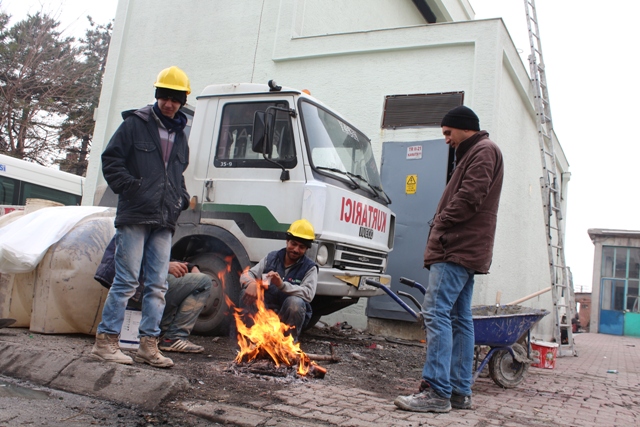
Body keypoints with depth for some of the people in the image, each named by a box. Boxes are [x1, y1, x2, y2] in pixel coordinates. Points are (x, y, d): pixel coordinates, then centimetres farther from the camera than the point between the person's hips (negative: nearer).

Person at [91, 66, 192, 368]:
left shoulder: (180, 136, 20)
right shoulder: (135, 124, 3)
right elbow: (110, 160, 0)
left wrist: (182, 199, 11)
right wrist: (130, 188, -12)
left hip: (164, 221, 6)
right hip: (134, 217, -5)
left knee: (158, 284, 4)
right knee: (126, 281, -6)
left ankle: (148, 345, 10)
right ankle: (105, 340, 4)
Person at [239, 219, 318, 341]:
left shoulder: (309, 267, -5)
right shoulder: (271, 258, 5)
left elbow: (308, 294, -23)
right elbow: (247, 274, 0)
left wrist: (282, 285, -38)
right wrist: (251, 283, -27)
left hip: (292, 317, -2)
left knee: (294, 302, -35)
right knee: (247, 293, -22)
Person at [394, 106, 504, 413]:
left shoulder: (483, 151, -6)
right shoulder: (472, 153, 25)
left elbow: (469, 197, -18)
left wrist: (441, 222, -9)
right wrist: (441, 226, 10)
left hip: (457, 249, -11)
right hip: (464, 248, 11)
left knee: (437, 313, -15)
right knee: (460, 318, 9)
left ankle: (437, 392, -15)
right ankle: (460, 392, 13)